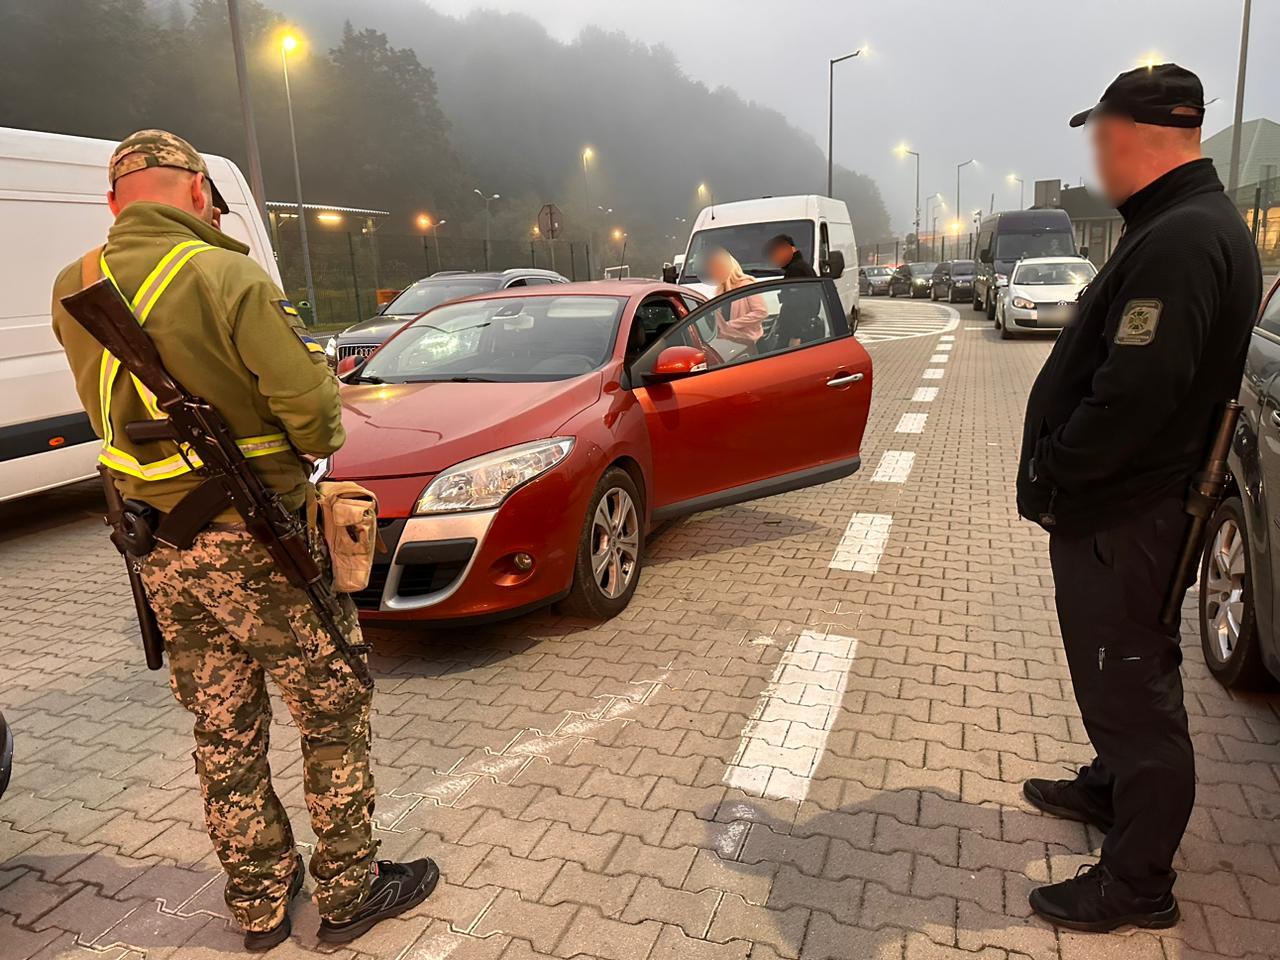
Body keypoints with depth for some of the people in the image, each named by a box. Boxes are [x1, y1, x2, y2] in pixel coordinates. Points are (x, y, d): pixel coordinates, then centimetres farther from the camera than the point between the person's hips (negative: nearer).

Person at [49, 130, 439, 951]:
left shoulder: (74, 291, 4)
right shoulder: (227, 278, -17)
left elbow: (113, 409, 10)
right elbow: (313, 406, -20)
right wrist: (320, 442, -1)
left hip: (162, 553, 7)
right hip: (256, 546, -7)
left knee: (225, 734, 18)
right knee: (335, 712, 10)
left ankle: (260, 903, 33)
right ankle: (350, 892, 23)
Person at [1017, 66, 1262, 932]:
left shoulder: (1179, 241, -22)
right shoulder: (1199, 223, 12)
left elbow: (1134, 394, -30)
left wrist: (1051, 470, -16)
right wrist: (1060, 471, 12)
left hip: (1121, 519, -10)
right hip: (1128, 504, 10)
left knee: (1132, 690, 3)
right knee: (1127, 675, 25)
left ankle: (1137, 884, 20)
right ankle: (1113, 791, 47)